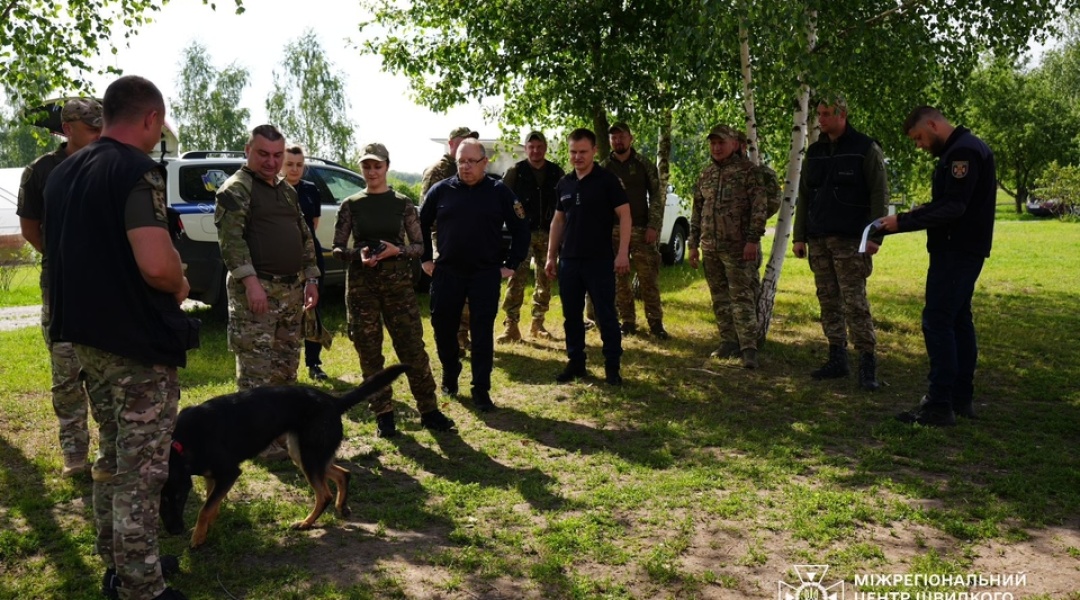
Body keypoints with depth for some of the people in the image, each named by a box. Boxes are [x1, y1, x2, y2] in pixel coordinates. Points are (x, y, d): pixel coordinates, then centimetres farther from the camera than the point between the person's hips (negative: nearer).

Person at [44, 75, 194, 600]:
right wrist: (180, 286, -8)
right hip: (138, 344, -9)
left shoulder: (62, 173, 11)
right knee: (142, 470, 1)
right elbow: (156, 264, -29)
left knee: (112, 458, 20)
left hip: (87, 338, 9)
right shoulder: (137, 171, -17)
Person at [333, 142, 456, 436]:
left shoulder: (403, 203, 2)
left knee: (413, 348, -2)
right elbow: (337, 249, 4)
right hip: (361, 285, 1)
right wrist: (358, 254, -16)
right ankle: (383, 415, 16)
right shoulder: (350, 205, 4)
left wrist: (397, 250, -16)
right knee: (369, 352, 5)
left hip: (398, 282, -1)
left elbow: (419, 246, 3)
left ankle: (429, 411, 10)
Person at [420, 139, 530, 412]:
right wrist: (426, 259, 9)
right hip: (447, 272, 2)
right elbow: (421, 224, 13)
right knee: (443, 327, 10)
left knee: (482, 333, -1)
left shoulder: (500, 192, -2)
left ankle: (481, 390, 7)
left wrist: (511, 264, -1)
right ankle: (450, 375, 33)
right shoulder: (440, 190, 1)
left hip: (486, 274, -2)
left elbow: (520, 229, 3)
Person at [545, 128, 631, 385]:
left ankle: (612, 366, 8)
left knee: (606, 315, 0)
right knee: (571, 315, 11)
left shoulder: (607, 180, -5)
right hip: (569, 260, 5)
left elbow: (624, 215, -8)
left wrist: (623, 253, -16)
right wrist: (551, 255, 12)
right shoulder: (564, 183, 11)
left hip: (600, 260, -5)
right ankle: (575, 362, 22)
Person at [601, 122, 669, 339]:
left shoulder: (645, 165, 2)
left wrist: (653, 226, -9)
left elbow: (657, 197, 0)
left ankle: (655, 323, 6)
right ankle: (628, 322, 15)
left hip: (641, 230, -1)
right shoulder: (603, 168, 6)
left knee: (649, 279, -1)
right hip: (613, 231, 2)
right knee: (620, 281, 5)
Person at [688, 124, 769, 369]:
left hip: (738, 248, -6)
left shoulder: (747, 170, -4)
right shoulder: (706, 175, 14)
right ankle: (728, 341, 21)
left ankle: (748, 348, -5)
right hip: (711, 248, 6)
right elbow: (697, 211, 18)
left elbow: (760, 207, -10)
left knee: (742, 297, -8)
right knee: (720, 298, 11)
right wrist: (693, 244, 14)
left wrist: (753, 239, -17)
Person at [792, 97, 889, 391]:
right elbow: (804, 197, 16)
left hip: (850, 240, -6)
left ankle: (867, 362, -2)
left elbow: (879, 195, -7)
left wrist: (874, 236, -15)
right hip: (818, 240, 6)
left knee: (855, 302, -8)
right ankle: (837, 358, 17)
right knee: (828, 301, 8)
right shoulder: (814, 152, 14)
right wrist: (799, 236, 10)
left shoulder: (866, 149, -3)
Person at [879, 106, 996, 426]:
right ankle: (962, 399, 21)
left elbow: (952, 207, -23)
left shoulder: (962, 151, -15)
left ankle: (940, 405, -7)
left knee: (938, 322, -10)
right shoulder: (966, 148, 18)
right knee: (959, 320, 14)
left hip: (957, 252, -11)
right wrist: (906, 220, 9)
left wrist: (903, 222, -19)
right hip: (963, 250, 11)